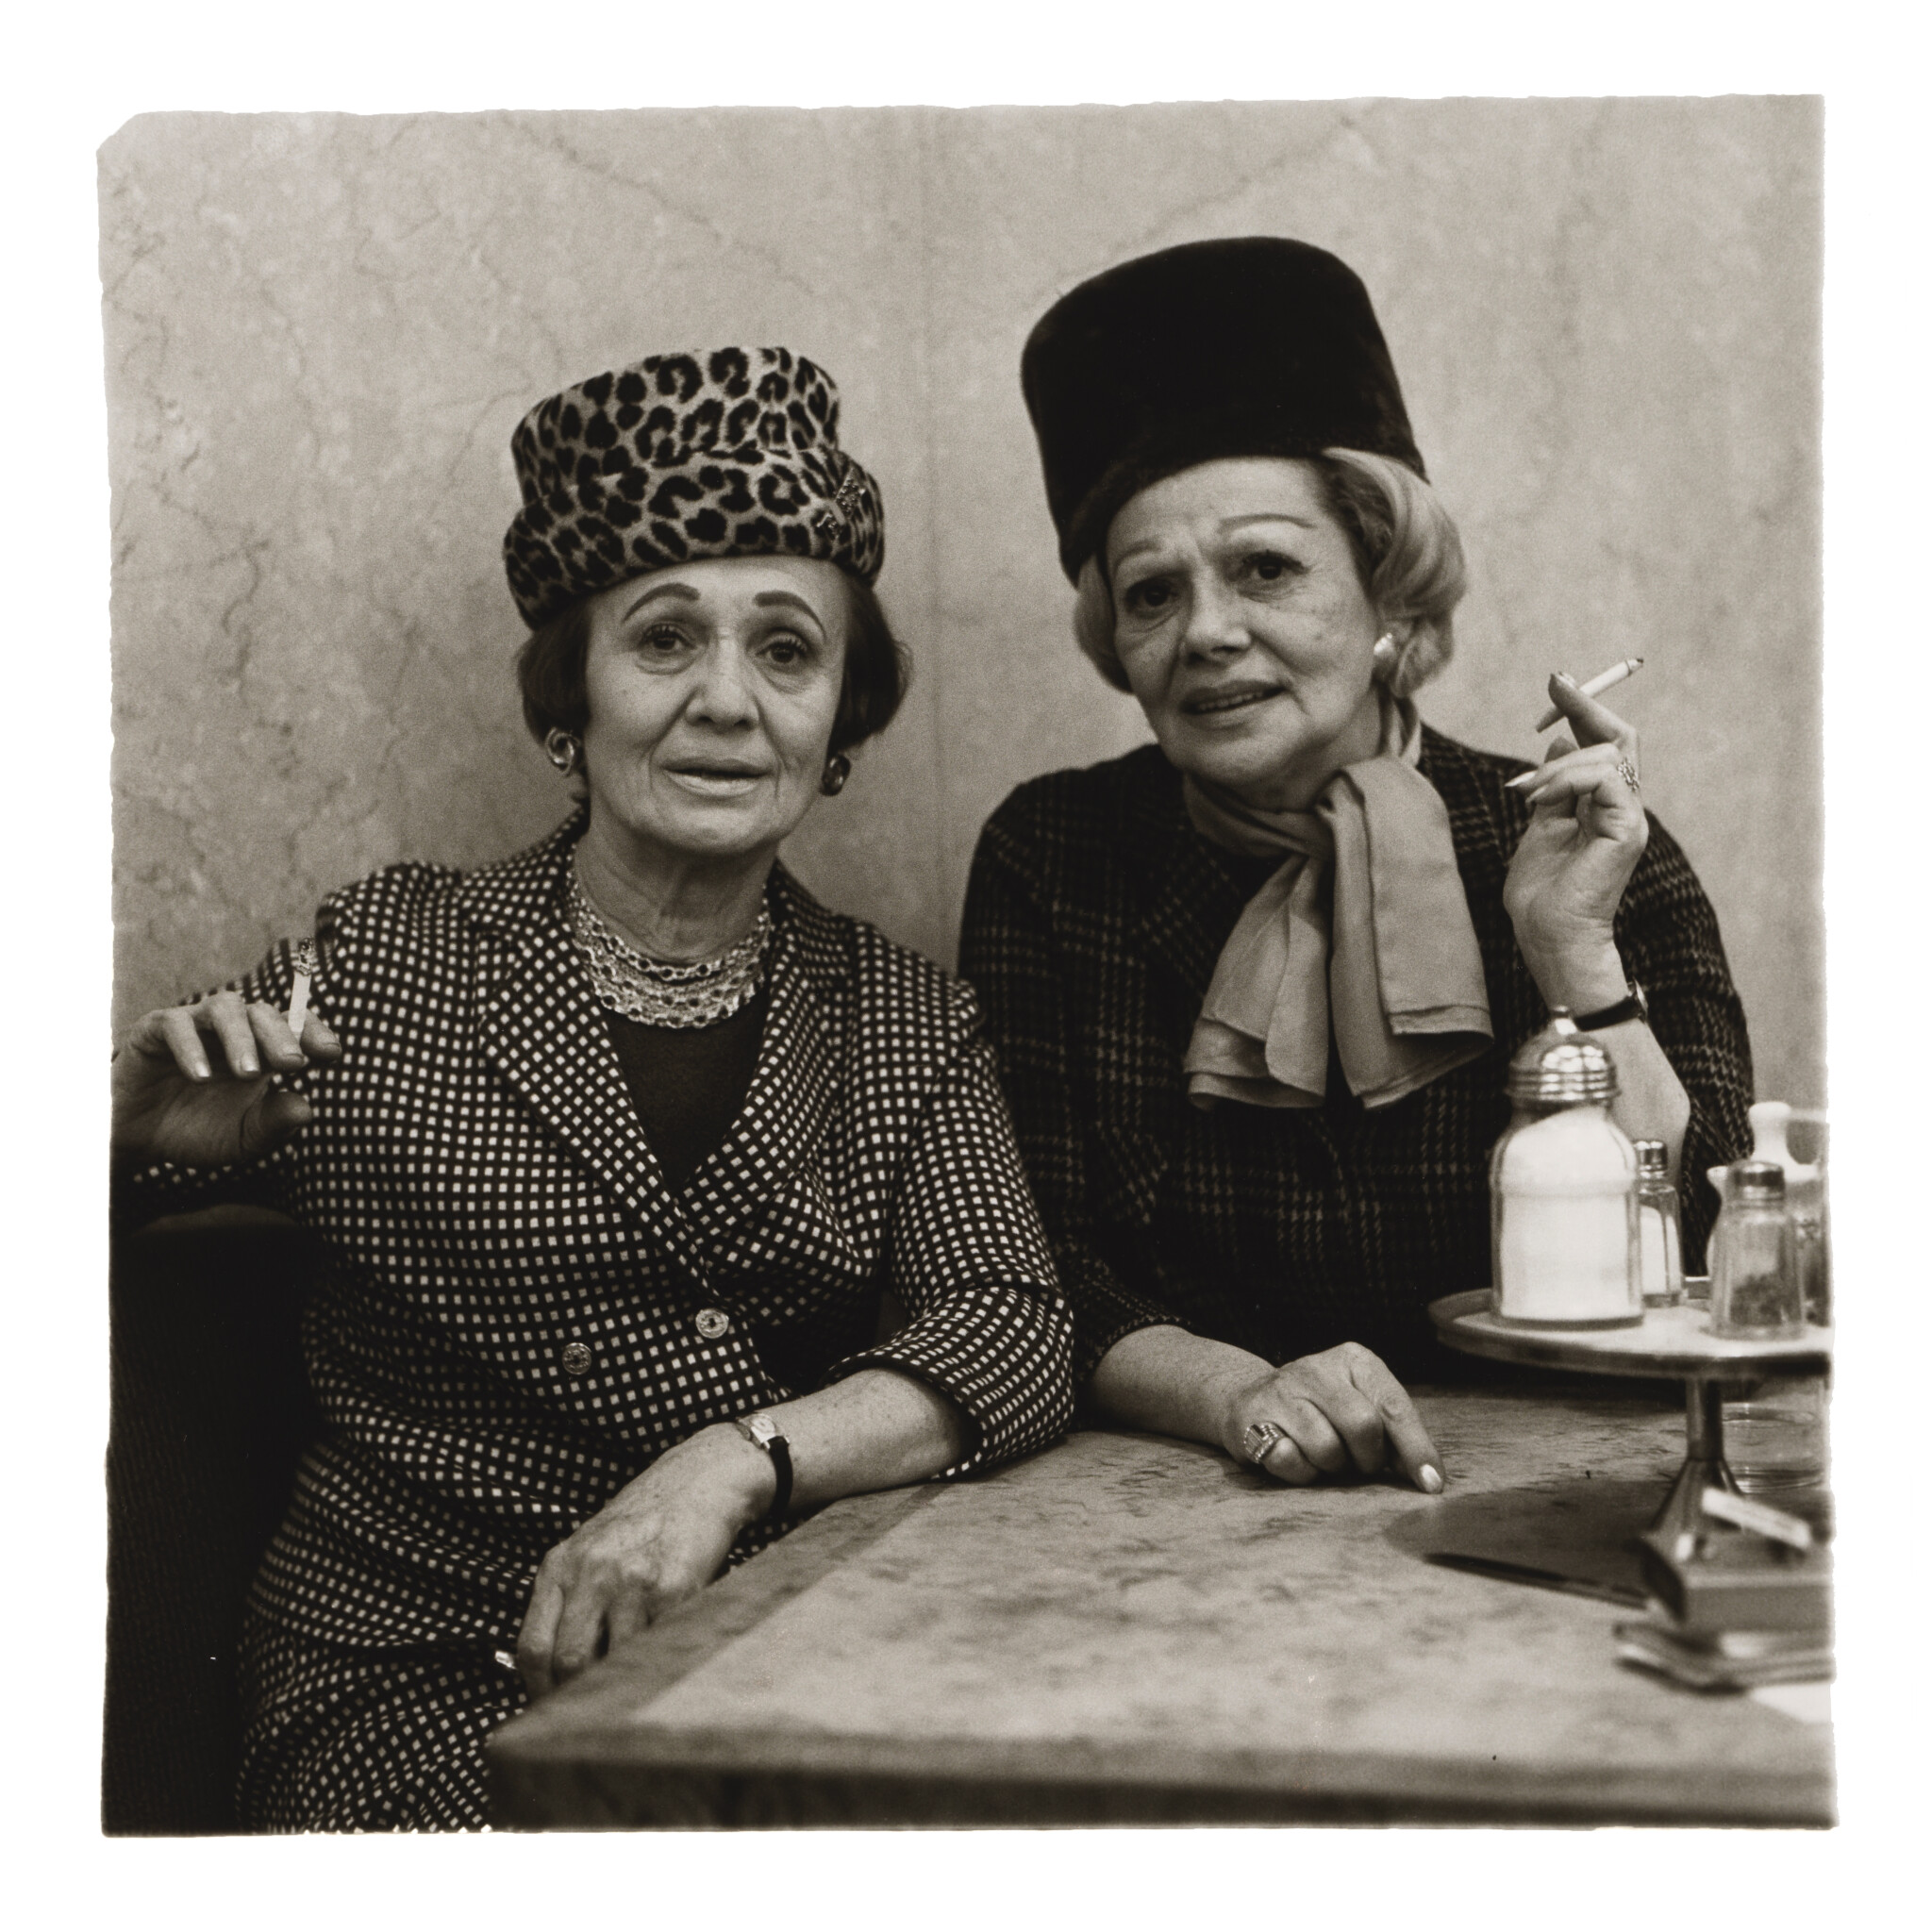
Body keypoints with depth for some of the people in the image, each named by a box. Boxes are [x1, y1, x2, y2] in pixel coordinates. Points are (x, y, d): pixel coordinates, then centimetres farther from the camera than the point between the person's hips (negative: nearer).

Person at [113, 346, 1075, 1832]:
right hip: (426, 1669, -3)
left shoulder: (909, 1023, 7)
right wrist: (150, 1134, -13)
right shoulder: (389, 958, 2)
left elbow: (1015, 1337, -7)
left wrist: (736, 1461, -24)